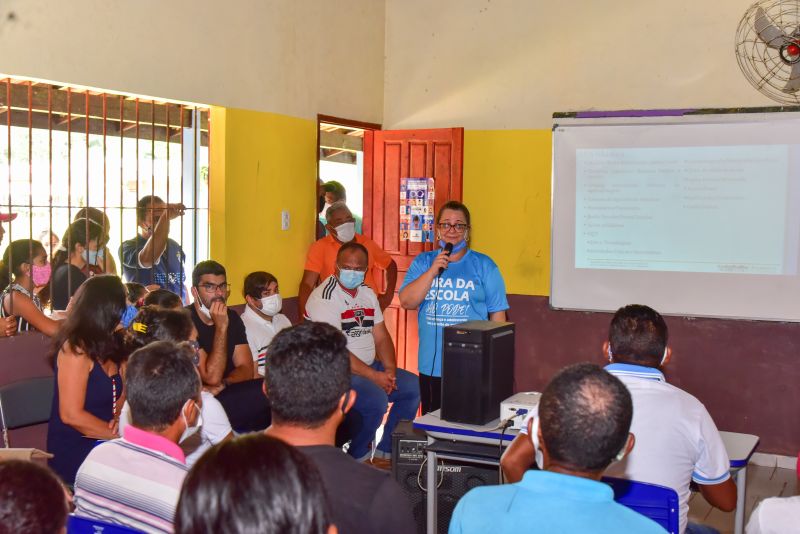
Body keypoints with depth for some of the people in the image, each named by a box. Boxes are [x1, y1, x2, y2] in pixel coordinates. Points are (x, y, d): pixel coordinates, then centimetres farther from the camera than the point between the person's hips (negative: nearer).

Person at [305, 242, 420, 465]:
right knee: (376, 399, -30)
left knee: (412, 386, 0)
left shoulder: (367, 293, 12)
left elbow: (381, 336, 12)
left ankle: (385, 453, 9)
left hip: (370, 366, 9)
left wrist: (390, 369, -7)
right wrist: (373, 376, -21)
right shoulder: (324, 298, -15)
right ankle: (356, 459, -5)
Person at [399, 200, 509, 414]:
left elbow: (497, 314, 2)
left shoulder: (483, 265, 3)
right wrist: (433, 271, -12)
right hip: (431, 365, 2)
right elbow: (406, 302, -2)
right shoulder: (423, 262, 10)